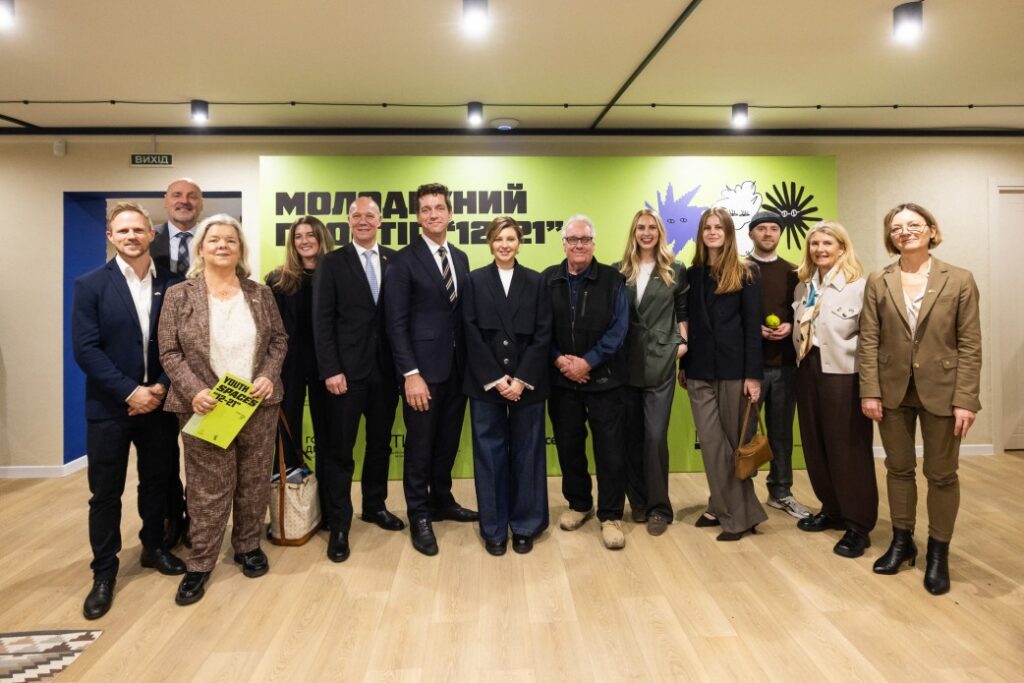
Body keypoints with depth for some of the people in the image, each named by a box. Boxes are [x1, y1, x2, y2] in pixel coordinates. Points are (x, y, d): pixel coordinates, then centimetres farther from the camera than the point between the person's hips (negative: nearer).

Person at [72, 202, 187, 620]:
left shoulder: (171, 284, 1)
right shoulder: (91, 285, -5)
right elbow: (86, 349, -11)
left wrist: (162, 387, -11)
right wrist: (129, 392, -17)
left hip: (158, 403, 2)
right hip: (110, 406, -2)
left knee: (157, 483, 15)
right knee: (105, 493, 8)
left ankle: (154, 547, 36)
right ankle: (104, 573, 22)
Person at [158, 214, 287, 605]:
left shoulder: (260, 294, 7)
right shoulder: (179, 295, -1)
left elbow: (279, 339, 9)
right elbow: (169, 352, -3)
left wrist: (268, 376, -8)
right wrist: (194, 391, -17)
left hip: (258, 405, 3)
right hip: (206, 408, -2)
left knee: (254, 482, 12)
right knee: (208, 488, 4)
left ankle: (248, 547, 30)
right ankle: (200, 564, 18)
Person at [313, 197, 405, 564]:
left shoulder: (395, 260, 7)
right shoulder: (332, 263, 0)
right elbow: (322, 321, -5)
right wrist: (331, 370, -13)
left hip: (386, 369, 3)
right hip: (347, 370, -3)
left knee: (380, 443, 15)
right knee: (340, 449, 3)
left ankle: (374, 505, 33)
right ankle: (338, 524, 15)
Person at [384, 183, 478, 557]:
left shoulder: (461, 258, 12)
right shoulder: (404, 260, -6)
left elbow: (464, 314, 12)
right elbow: (396, 322, -11)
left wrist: (470, 363, 6)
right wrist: (410, 374, -17)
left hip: (458, 367, 6)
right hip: (423, 368, -5)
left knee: (448, 441, 16)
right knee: (420, 445, 5)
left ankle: (442, 501, 33)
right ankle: (419, 516, 19)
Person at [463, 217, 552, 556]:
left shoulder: (536, 282, 6)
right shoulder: (475, 280, 4)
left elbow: (543, 335, -1)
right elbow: (472, 334, -2)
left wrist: (522, 380, -10)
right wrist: (495, 379, -10)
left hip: (527, 382, 1)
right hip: (485, 383, 0)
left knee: (526, 453, 6)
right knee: (490, 454, 5)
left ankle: (525, 526, 20)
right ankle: (494, 529, 17)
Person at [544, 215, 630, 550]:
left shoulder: (611, 279, -1)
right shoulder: (548, 279, 5)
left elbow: (619, 327, -6)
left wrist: (588, 361, -14)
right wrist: (559, 359, -11)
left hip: (604, 378, -2)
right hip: (562, 379, 2)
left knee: (610, 448, 0)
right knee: (568, 445, 11)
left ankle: (611, 515, 14)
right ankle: (578, 504, 31)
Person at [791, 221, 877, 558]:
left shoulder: (858, 285, -11)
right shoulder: (804, 285, 11)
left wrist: (842, 351, -16)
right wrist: (796, 342, 4)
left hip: (843, 375, -7)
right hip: (809, 371, 7)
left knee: (849, 450, 1)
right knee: (815, 446, 13)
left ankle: (858, 526, 13)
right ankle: (833, 510, 29)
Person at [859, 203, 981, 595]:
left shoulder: (959, 281, -3)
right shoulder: (878, 282, 1)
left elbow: (970, 346, -6)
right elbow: (869, 341, -1)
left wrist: (966, 400, -11)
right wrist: (869, 391, -7)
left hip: (940, 391, -1)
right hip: (893, 390, 2)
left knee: (941, 474, 8)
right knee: (898, 469, 14)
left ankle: (938, 552, 25)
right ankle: (901, 541, 30)